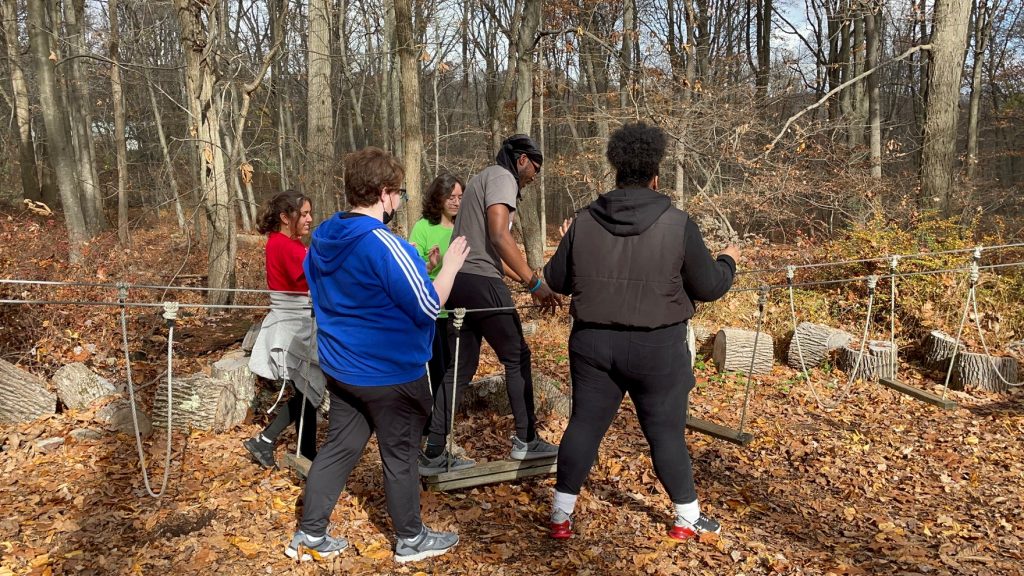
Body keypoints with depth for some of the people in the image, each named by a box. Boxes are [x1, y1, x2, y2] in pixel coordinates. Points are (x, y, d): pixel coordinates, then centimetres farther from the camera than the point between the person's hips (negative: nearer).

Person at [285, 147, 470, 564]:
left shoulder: (323, 239, 2)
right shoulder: (385, 244, -25)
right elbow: (428, 308, -21)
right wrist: (450, 266, -6)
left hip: (340, 367, 8)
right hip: (390, 372, -7)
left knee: (338, 448, 17)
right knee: (400, 455, 9)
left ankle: (309, 536, 24)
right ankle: (410, 539, 26)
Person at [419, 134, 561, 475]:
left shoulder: (482, 179, 26)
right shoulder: (502, 177, -4)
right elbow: (499, 236, -18)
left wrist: (525, 281, 23)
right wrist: (534, 283, -17)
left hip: (458, 281, 9)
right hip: (480, 281, -9)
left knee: (460, 368, 9)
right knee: (516, 358, 4)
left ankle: (434, 454, 9)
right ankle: (525, 441, 13)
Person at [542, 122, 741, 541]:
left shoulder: (584, 222, -3)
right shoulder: (677, 224, -10)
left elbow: (557, 281, 6)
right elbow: (709, 287, -4)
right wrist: (729, 261, 16)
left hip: (593, 343, 2)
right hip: (657, 348, -2)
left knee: (584, 425, 11)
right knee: (666, 433, 10)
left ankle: (561, 515, 19)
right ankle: (687, 518, 24)